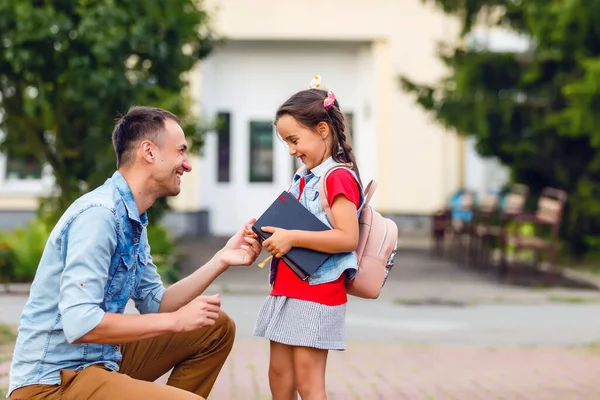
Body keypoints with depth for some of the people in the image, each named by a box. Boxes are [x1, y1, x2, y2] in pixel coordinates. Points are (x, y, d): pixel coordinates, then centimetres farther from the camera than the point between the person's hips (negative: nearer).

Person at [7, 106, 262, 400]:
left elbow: (154, 304, 13)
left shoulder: (134, 219, 9)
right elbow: (80, 324, -28)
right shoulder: (98, 213, -21)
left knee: (216, 329, 14)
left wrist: (220, 260, 3)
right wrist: (176, 321, -19)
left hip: (102, 358, 10)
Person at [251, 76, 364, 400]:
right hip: (285, 289, 9)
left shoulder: (339, 177, -13)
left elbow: (348, 238, -23)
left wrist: (292, 238, -23)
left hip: (317, 293, -9)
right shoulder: (303, 178, 15)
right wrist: (270, 233, 4)